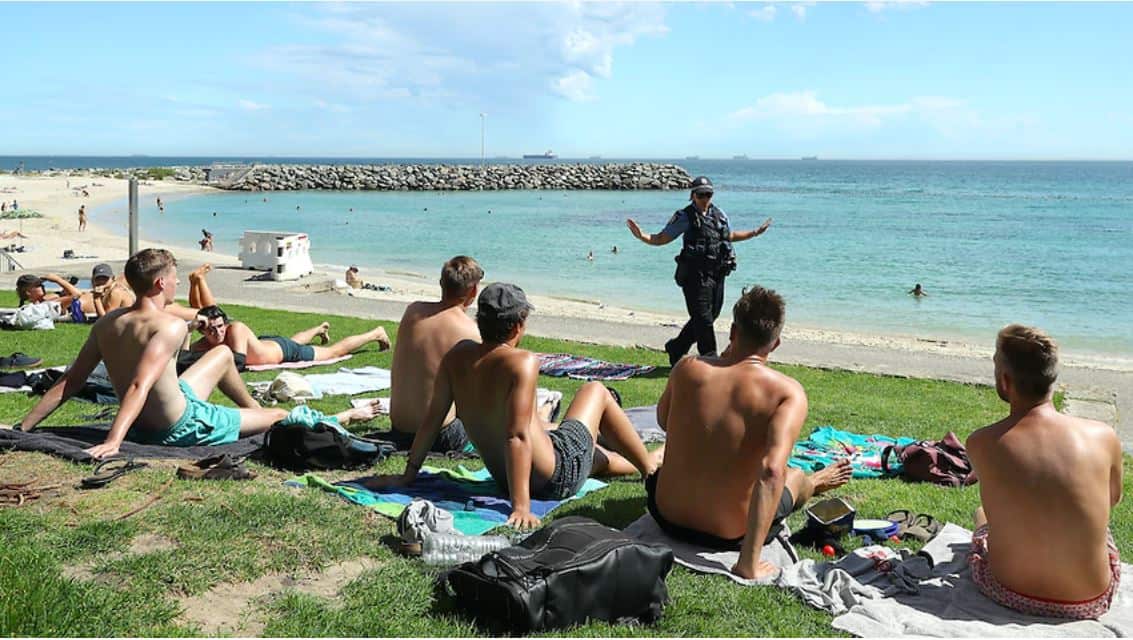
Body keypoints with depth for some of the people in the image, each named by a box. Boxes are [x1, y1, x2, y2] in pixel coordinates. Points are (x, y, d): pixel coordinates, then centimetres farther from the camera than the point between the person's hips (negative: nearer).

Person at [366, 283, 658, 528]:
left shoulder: (458, 355, -8)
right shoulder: (522, 362, -26)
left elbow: (432, 419, -3)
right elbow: (517, 436, -32)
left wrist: (407, 475, 6)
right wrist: (521, 507, -32)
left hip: (503, 478, 6)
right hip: (557, 478, -6)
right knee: (596, 390, 18)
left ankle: (643, 462, 62)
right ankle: (651, 469, 35)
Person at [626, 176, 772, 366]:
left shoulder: (719, 214, 13)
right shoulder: (685, 217, -5)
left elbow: (731, 236, 30)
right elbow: (661, 239, -4)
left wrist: (756, 232, 31)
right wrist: (641, 236, -21)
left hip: (717, 274, 7)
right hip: (696, 275, -7)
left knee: (710, 316, 14)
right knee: (703, 318, -5)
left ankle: (676, 348, 29)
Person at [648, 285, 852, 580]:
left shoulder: (687, 368, -11)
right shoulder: (789, 392, -19)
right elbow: (772, 472, -30)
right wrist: (748, 563, -26)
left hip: (668, 517, 3)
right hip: (729, 536, -2)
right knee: (795, 477, 29)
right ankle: (814, 484, 66)